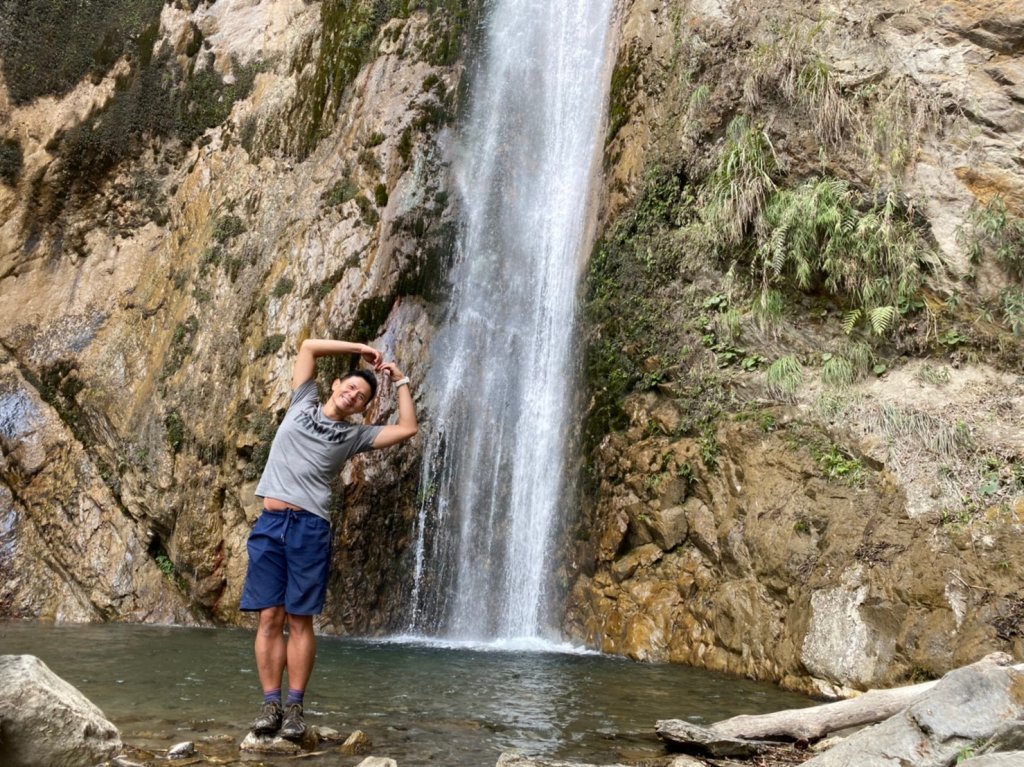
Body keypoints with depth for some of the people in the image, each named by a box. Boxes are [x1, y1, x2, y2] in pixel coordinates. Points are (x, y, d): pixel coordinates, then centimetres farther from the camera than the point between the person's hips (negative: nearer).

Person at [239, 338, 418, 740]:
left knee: (300, 619, -2)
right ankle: (270, 704, 4)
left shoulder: (354, 435, 12)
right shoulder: (303, 403, 15)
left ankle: (294, 706, 3)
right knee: (270, 617, 0)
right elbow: (309, 346, 14)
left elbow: (408, 428, 5)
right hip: (269, 522, 1)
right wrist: (359, 349, 13)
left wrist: (401, 382, 11)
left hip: (310, 527, -1)